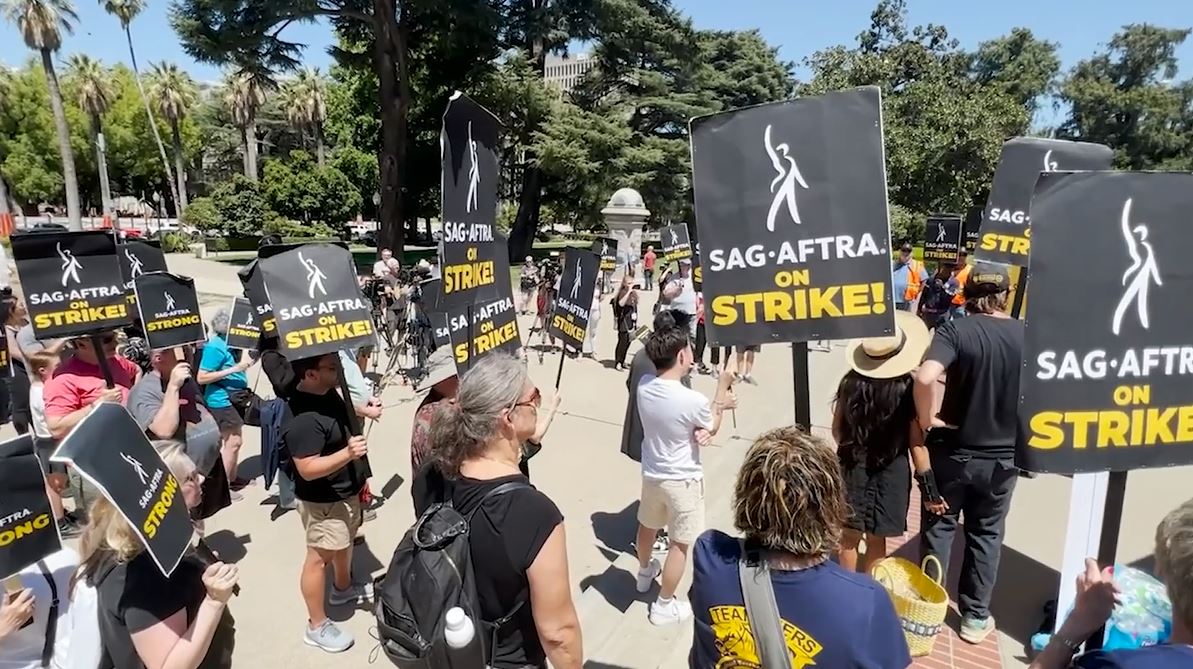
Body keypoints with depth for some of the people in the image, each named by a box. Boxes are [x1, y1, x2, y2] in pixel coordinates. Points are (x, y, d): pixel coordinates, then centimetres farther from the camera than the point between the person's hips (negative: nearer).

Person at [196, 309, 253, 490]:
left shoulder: (230, 342, 7)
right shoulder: (215, 346, -18)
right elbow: (201, 378, -20)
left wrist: (245, 363, -1)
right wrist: (234, 369, -25)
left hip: (233, 398, 9)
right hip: (222, 401, -9)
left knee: (231, 441, 17)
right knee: (233, 441, -5)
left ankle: (232, 479, 29)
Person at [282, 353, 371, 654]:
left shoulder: (328, 393, -2)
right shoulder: (303, 418, -32)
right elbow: (308, 469, -31)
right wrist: (347, 454, -40)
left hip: (346, 490, 10)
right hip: (323, 501, -10)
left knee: (345, 542, 28)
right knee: (320, 557, 6)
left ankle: (343, 588, 53)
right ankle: (317, 626, 22)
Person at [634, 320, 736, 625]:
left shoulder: (644, 385, -13)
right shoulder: (693, 400, -30)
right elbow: (712, 429, -7)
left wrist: (716, 403, -10)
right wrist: (722, 388, 4)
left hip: (651, 473, 6)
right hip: (683, 480, -6)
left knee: (647, 526, 29)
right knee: (679, 544, 14)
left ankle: (645, 572, 56)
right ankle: (664, 605, 28)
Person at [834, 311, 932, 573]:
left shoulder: (851, 381, -9)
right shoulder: (908, 389, -16)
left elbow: (837, 430, 1)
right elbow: (917, 444, -13)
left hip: (851, 467, 2)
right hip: (891, 471, -2)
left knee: (850, 537, 15)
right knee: (876, 541, 12)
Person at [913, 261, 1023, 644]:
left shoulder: (956, 330, -17)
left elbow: (925, 377, -33)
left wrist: (926, 420, -18)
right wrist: (1017, 430, 11)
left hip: (953, 452, -3)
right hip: (1003, 456, 3)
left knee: (939, 528, 14)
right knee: (986, 534, 18)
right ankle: (975, 617, 30)